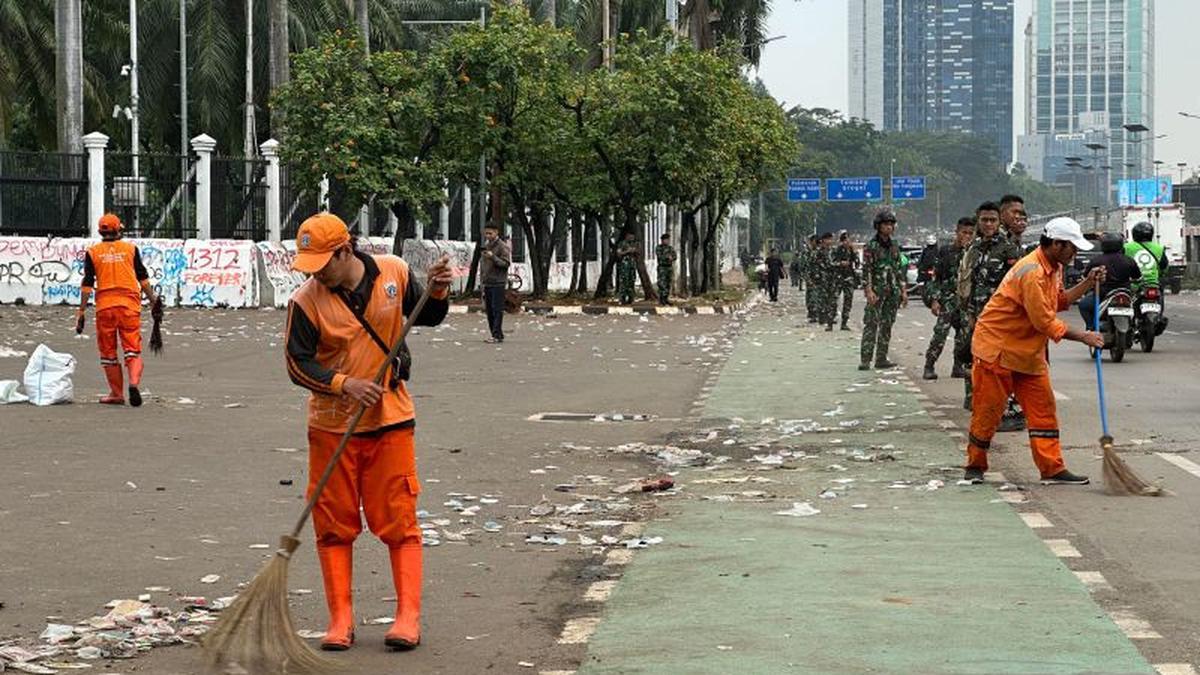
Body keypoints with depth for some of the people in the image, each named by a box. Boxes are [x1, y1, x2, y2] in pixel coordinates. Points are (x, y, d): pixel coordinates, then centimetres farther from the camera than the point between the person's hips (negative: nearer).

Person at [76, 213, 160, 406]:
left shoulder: (92, 252, 5)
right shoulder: (130, 249, 6)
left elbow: (87, 285, 2)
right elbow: (143, 279, 6)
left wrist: (81, 311, 4)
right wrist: (154, 300, 15)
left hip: (104, 305, 0)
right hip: (129, 304, 0)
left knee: (108, 352, 11)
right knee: (132, 348, 2)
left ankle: (117, 394, 13)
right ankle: (134, 382, -22)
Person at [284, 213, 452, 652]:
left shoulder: (394, 273, -5)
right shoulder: (306, 301, -11)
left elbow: (426, 318, 11)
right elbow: (298, 363, -10)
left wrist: (437, 293, -10)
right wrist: (345, 384, -23)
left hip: (390, 419, 0)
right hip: (332, 426, 0)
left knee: (399, 520, 1)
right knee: (334, 525, 4)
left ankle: (408, 617, 7)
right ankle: (340, 620, 13)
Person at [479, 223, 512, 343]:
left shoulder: (502, 246, -6)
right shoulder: (486, 246, 16)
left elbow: (506, 264, -13)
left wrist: (493, 257, -23)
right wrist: (482, 279, 17)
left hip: (498, 283, -7)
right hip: (487, 283, 7)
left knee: (497, 310, -10)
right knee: (489, 310, 6)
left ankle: (497, 335, -12)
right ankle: (493, 334, 10)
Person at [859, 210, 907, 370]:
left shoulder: (894, 247, 14)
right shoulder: (871, 246, -5)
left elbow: (899, 271, 18)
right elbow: (866, 270, -10)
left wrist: (903, 291, 13)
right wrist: (869, 291, -19)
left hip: (892, 293, 6)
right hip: (877, 291, -6)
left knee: (887, 325, 7)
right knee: (871, 325, -10)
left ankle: (881, 358, 12)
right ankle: (865, 360, -14)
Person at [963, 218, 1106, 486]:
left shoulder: (1054, 268, 7)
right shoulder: (1031, 272, -25)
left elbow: (1060, 301, 16)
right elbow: (1045, 321, -24)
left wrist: (1088, 283, 5)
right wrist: (1083, 337, -18)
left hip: (1029, 352, 9)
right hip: (997, 348, -9)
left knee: (1043, 409, 3)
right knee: (988, 412, 0)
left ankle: (1053, 470, 4)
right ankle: (975, 466, 14)